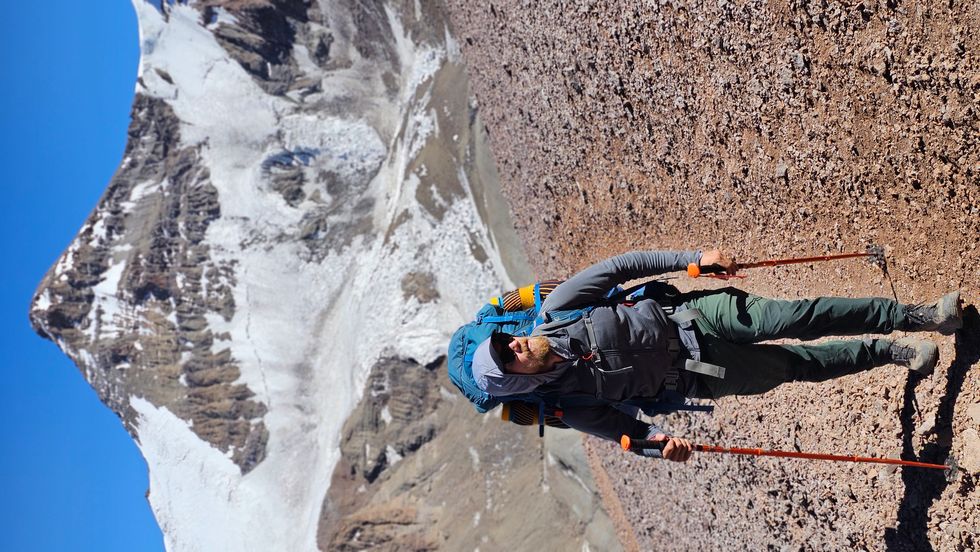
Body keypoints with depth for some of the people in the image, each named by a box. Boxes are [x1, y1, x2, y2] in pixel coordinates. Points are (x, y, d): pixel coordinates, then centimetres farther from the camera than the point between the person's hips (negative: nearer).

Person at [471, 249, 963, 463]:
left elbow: (619, 267, -8)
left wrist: (693, 258, -13)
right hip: (695, 376, -1)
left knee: (796, 317, -11)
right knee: (794, 365, -4)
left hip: (686, 313, 1)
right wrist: (661, 442, -24)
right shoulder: (568, 406, -14)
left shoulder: (555, 312, -12)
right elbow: (624, 428, -3)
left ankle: (916, 315, 5)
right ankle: (888, 352, 20)